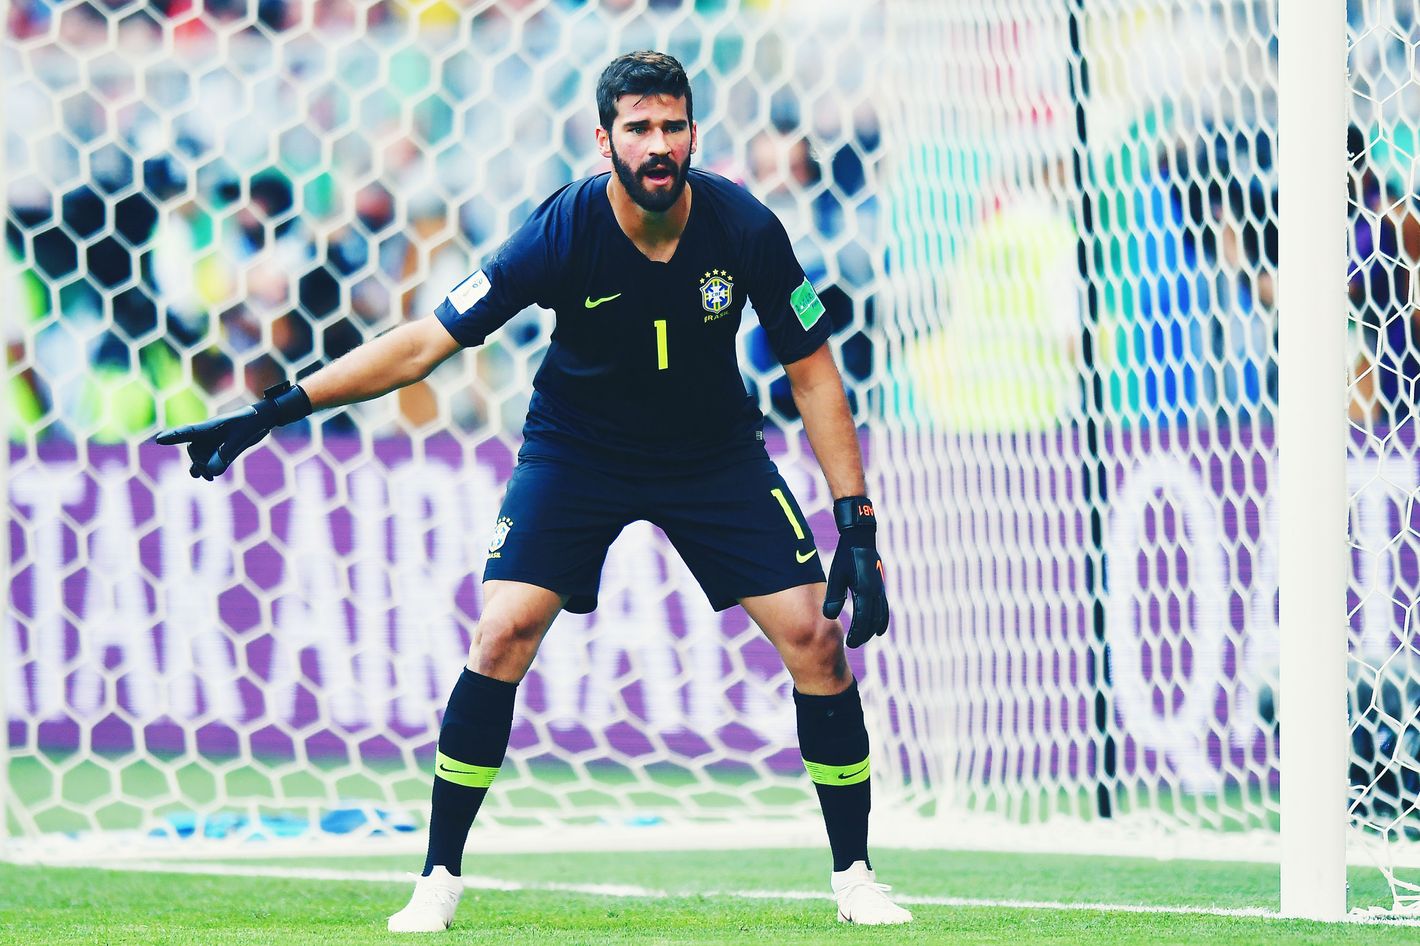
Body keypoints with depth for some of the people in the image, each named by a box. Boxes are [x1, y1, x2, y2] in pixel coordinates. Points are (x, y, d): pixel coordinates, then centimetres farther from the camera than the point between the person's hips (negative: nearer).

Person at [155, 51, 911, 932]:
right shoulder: (563, 231, -25)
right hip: (575, 451, -1)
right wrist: (273, 411, -25)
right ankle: (440, 880, -3)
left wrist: (858, 525, -15)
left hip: (716, 453, 1)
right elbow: (424, 343, -21)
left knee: (816, 634, -9)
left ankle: (855, 875, 8)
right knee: (502, 634, -17)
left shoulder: (744, 228, -21)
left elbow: (813, 369, -10)